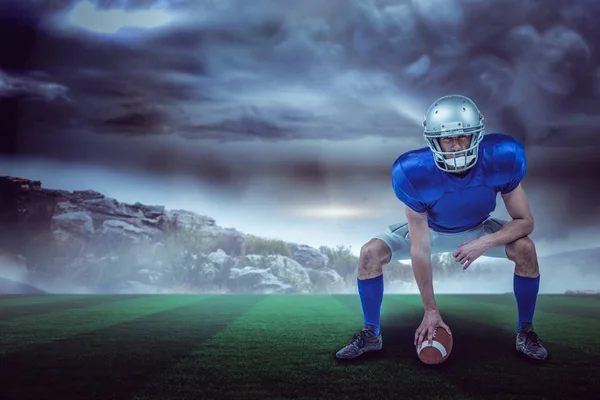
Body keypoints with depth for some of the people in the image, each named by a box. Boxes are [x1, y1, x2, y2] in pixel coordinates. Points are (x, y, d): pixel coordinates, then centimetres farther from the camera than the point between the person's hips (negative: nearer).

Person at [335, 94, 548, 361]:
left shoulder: (501, 159, -32)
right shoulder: (413, 173, -36)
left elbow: (525, 221, -19)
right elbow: (419, 249, -30)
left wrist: (485, 243, -38)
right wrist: (430, 310, -25)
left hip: (478, 230, 1)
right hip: (429, 229, -1)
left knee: (525, 248, -24)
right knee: (371, 253, -20)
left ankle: (525, 332, 0)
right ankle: (371, 334, 0)